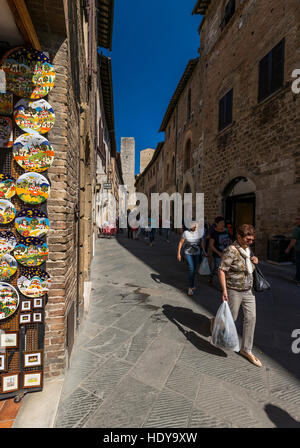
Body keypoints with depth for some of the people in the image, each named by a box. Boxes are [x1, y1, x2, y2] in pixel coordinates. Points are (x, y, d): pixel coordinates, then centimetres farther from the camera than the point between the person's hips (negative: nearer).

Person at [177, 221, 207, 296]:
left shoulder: (198, 232, -4)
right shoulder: (186, 233, -12)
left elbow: (201, 242, 4)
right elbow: (180, 243, -8)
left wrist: (204, 252, 1)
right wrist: (178, 253, -9)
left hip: (197, 253, 4)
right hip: (188, 253, -3)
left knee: (195, 269, 10)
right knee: (191, 269, -14)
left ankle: (191, 285, 30)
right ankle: (190, 288, -4)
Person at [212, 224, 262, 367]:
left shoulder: (247, 249, 5)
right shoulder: (231, 251, -20)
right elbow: (221, 270, -21)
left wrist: (254, 261, 0)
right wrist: (224, 290, -23)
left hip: (248, 290, 7)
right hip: (234, 291, -7)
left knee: (251, 317, 8)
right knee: (232, 317, 7)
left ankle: (246, 350, 24)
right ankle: (215, 321, 40)